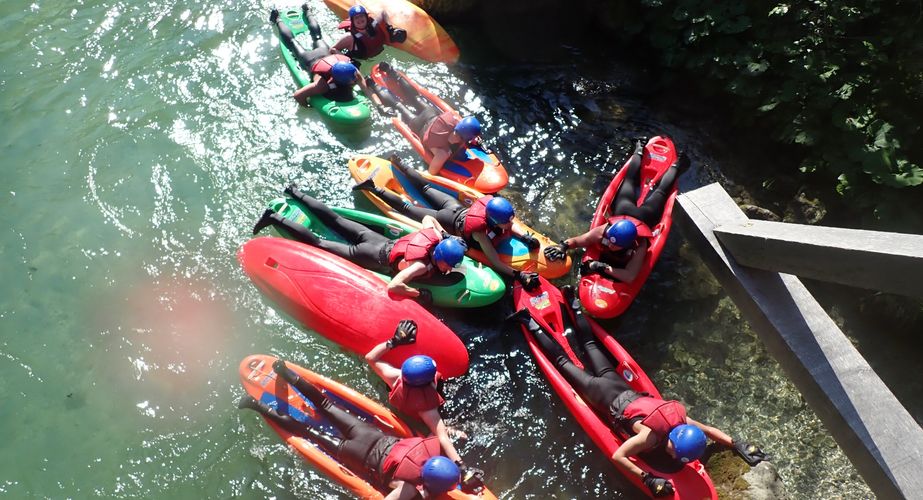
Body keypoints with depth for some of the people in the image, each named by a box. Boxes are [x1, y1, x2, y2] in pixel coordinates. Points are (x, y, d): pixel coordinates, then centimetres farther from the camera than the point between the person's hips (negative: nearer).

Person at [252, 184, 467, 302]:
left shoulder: (435, 236, -12)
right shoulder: (421, 266, -33)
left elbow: (428, 217, 9)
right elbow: (393, 286, -42)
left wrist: (447, 237, 6)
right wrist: (419, 294, -33)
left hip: (379, 240, 6)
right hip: (373, 257, -6)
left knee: (336, 220, 21)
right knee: (318, 244, 4)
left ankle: (297, 195, 34)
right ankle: (275, 218, 9)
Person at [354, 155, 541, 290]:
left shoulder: (495, 205, -25)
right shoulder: (479, 231, -41)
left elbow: (513, 225, -6)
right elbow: (495, 263, -41)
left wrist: (526, 236, -23)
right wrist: (519, 275, -50)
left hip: (457, 208, 6)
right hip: (447, 222, -6)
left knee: (426, 188, 26)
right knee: (406, 207, 10)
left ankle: (399, 164, 44)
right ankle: (373, 187, 21)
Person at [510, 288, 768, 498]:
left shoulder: (683, 422, -20)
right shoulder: (650, 436, -36)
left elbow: (710, 430, -3)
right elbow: (616, 456, -37)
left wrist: (739, 446, -11)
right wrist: (647, 479, -41)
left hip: (625, 391, 5)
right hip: (608, 399, -5)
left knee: (589, 345, 23)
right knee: (563, 361, 10)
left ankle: (573, 304, 38)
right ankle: (531, 323, 20)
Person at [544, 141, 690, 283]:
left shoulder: (639, 247, -48)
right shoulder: (603, 231, -43)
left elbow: (629, 277, -56)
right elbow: (575, 241, -38)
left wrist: (604, 267, -62)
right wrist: (563, 246, -59)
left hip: (644, 217, -1)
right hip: (624, 211, 2)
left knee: (660, 192, 27)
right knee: (629, 180, 30)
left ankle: (675, 167, 50)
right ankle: (639, 154, 53)